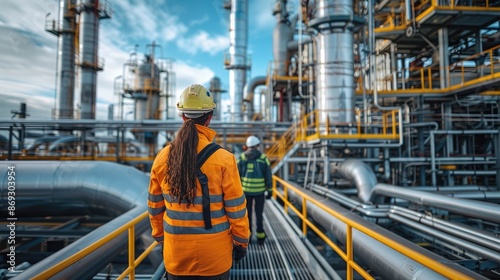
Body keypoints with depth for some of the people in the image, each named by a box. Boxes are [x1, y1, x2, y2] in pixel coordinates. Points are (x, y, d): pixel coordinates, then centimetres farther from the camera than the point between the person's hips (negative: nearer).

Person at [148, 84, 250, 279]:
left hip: (175, 251, 3)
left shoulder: (162, 157, -6)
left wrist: (161, 238, 18)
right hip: (214, 252, -3)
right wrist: (241, 242, 3)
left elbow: (155, 206, 4)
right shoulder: (223, 159, -18)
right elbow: (236, 208, -11)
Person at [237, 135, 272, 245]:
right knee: (259, 213, 10)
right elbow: (268, 176, -4)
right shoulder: (263, 158, -5)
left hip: (245, 190, 1)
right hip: (260, 191, -1)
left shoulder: (241, 158, -2)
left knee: (247, 213, 13)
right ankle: (260, 236, 14)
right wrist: (269, 190, 3)